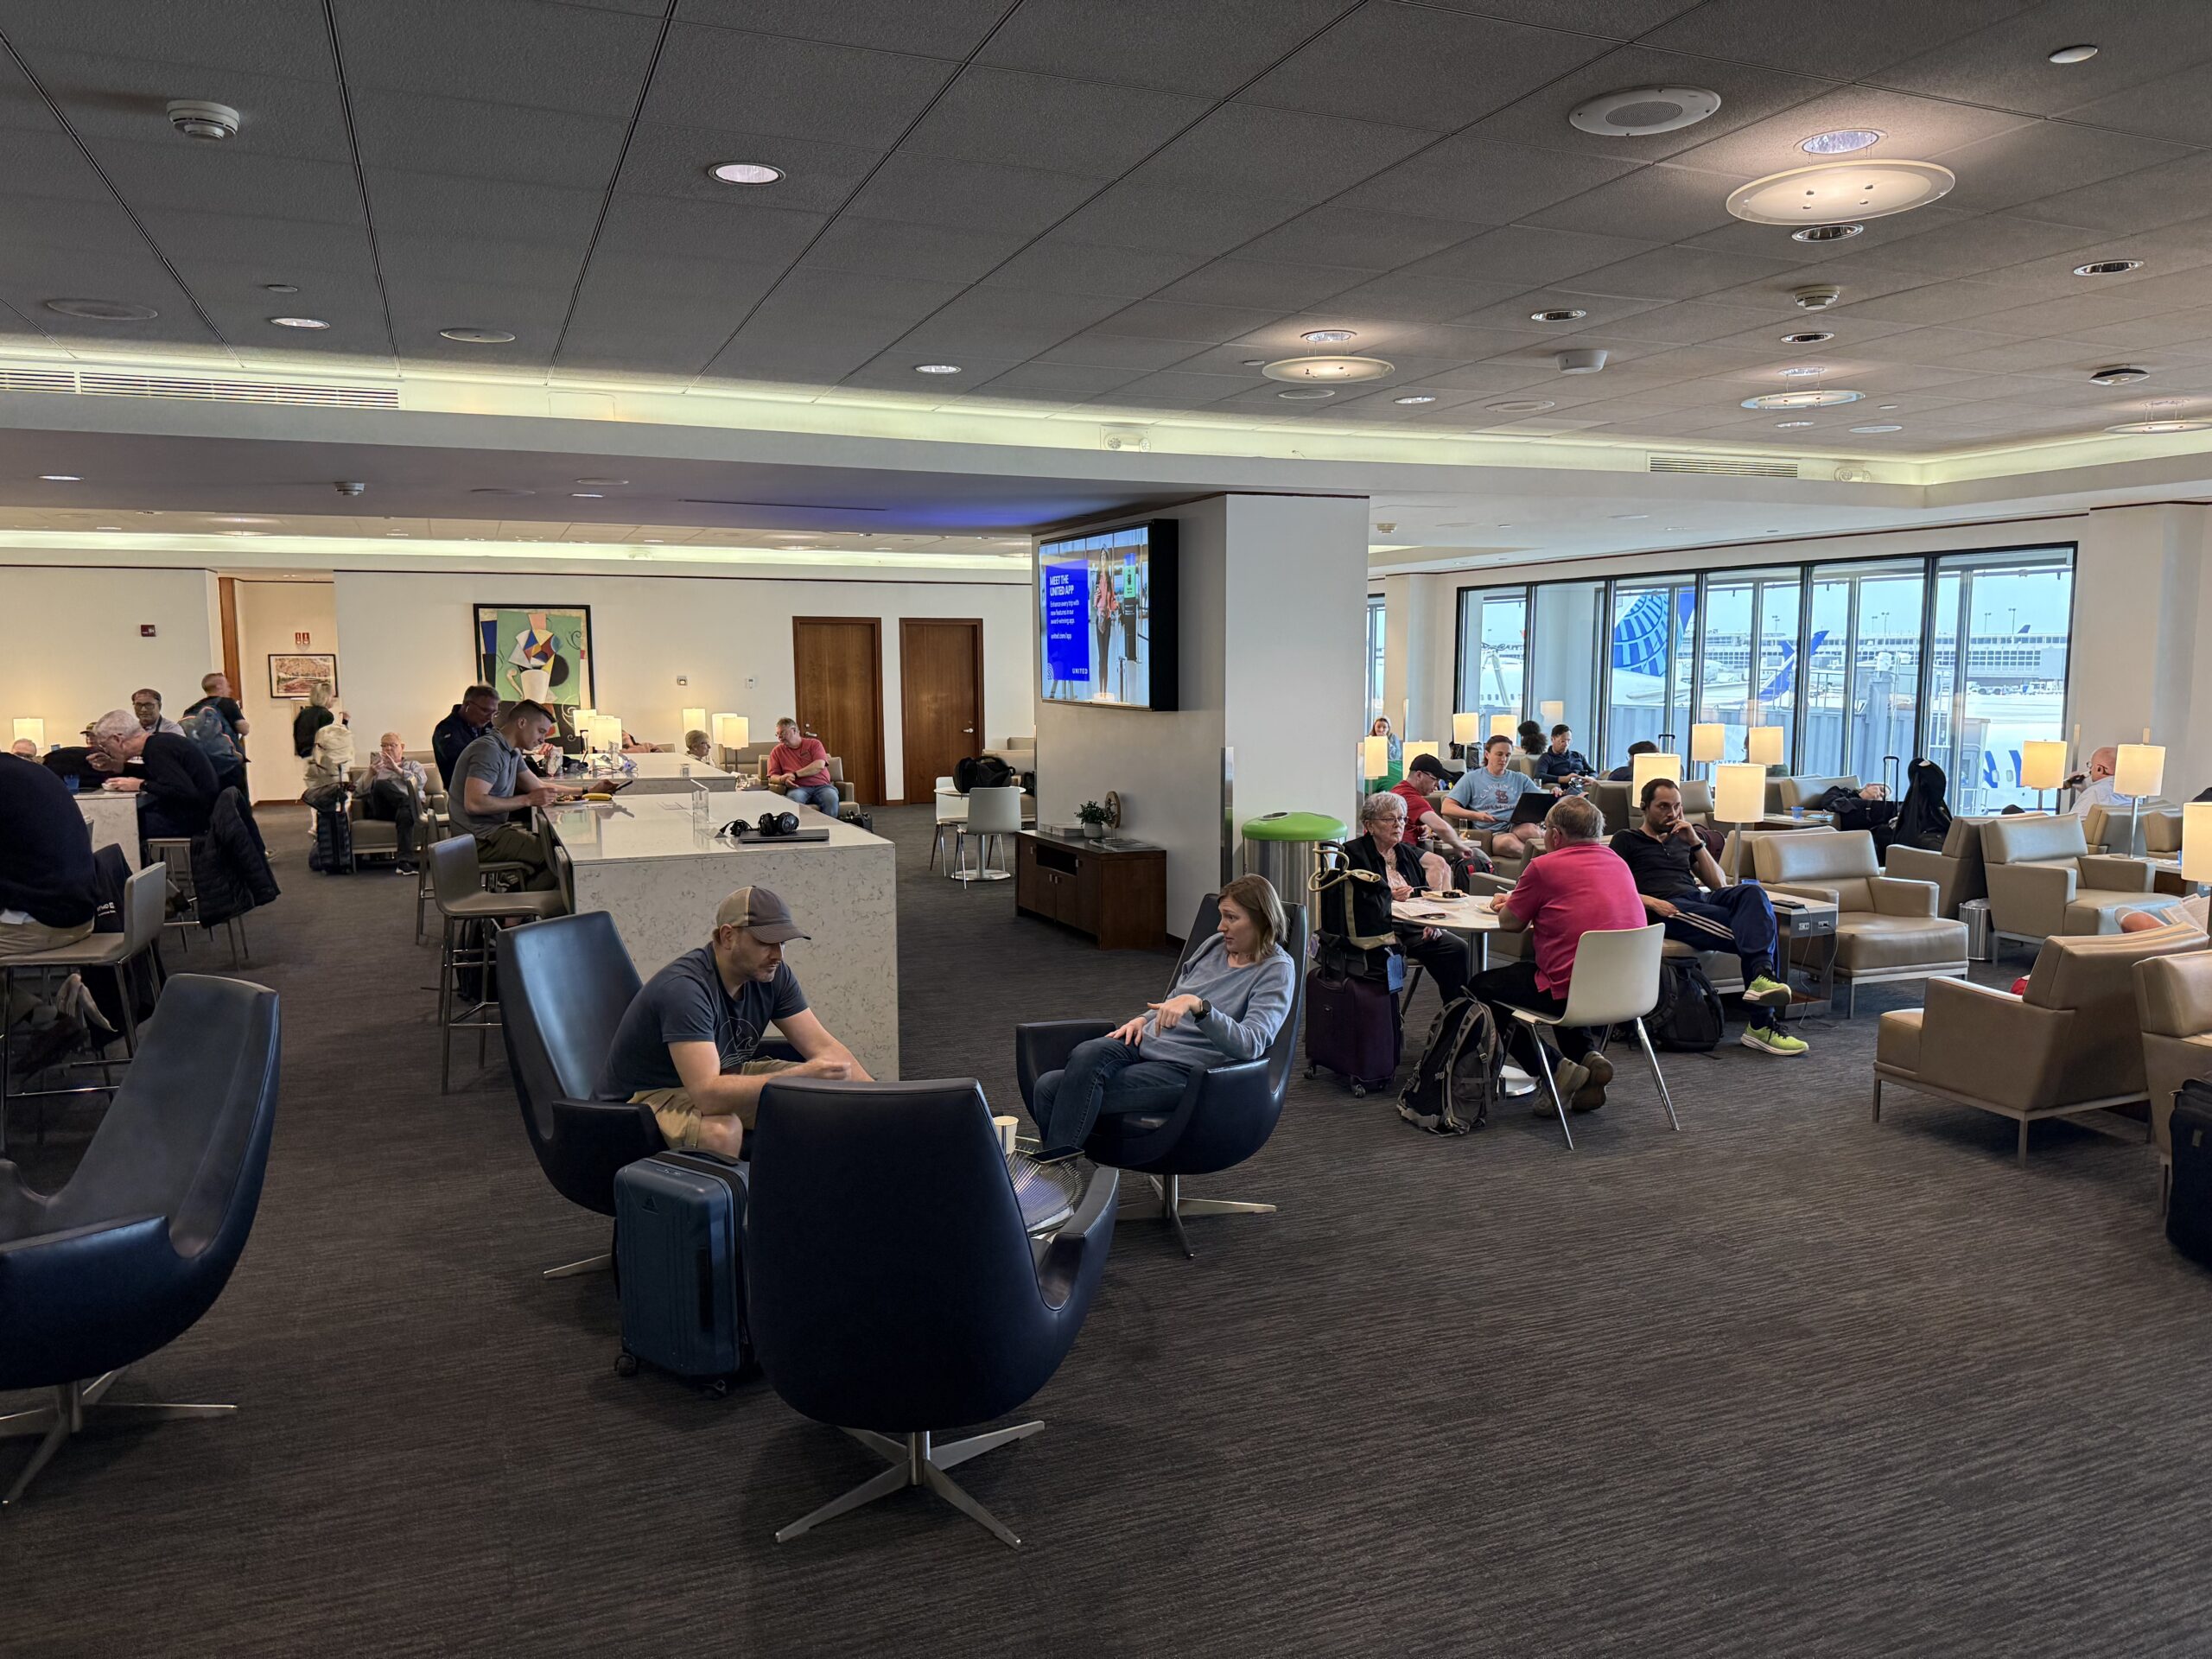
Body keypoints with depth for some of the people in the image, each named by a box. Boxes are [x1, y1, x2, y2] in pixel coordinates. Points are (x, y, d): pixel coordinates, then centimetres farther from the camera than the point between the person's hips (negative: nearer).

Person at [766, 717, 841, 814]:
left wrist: (795, 775, -10)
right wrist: (783, 779, -12)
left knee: (831, 798, -34)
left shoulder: (814, 743, 11)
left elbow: (819, 765, -5)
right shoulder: (777, 751, 17)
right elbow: (772, 777, 12)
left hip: (821, 786, 0)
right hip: (798, 788, 0)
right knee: (794, 798, -36)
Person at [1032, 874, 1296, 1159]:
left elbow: (1250, 1045, -23)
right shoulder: (1216, 944, 13)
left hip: (1186, 1069, -7)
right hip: (1147, 1041, 7)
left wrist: (1198, 1006, -35)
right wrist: (1143, 1019, 9)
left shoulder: (1277, 971, -8)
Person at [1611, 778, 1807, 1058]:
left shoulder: (1681, 839, 34)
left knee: (1752, 891, -30)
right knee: (1750, 928, -30)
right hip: (1668, 908, -5)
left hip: (1701, 898, 5)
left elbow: (1719, 883, 24)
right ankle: (1761, 1023, -40)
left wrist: (1695, 843, 12)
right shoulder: (1627, 840, 18)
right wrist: (1650, 902, -15)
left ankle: (1761, 974, -46)